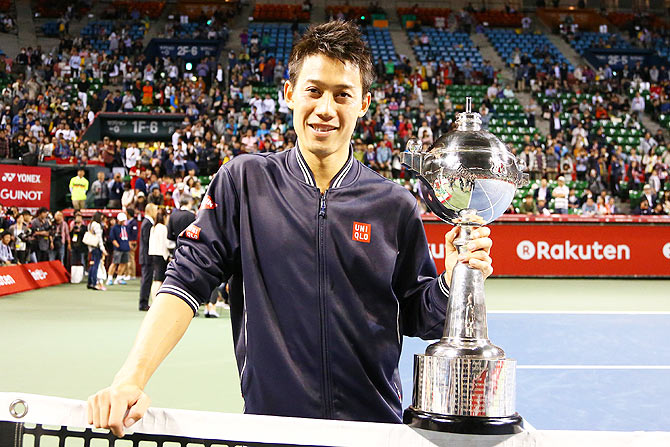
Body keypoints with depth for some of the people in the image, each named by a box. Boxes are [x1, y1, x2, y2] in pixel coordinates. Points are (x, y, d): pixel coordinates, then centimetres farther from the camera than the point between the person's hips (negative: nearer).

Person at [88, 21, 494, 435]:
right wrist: (130, 380, -17)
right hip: (269, 423, 0)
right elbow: (187, 282, -7)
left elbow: (418, 319, 5)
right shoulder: (244, 182, -4)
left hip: (374, 426, 1)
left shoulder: (395, 205, -2)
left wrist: (452, 281, -16)